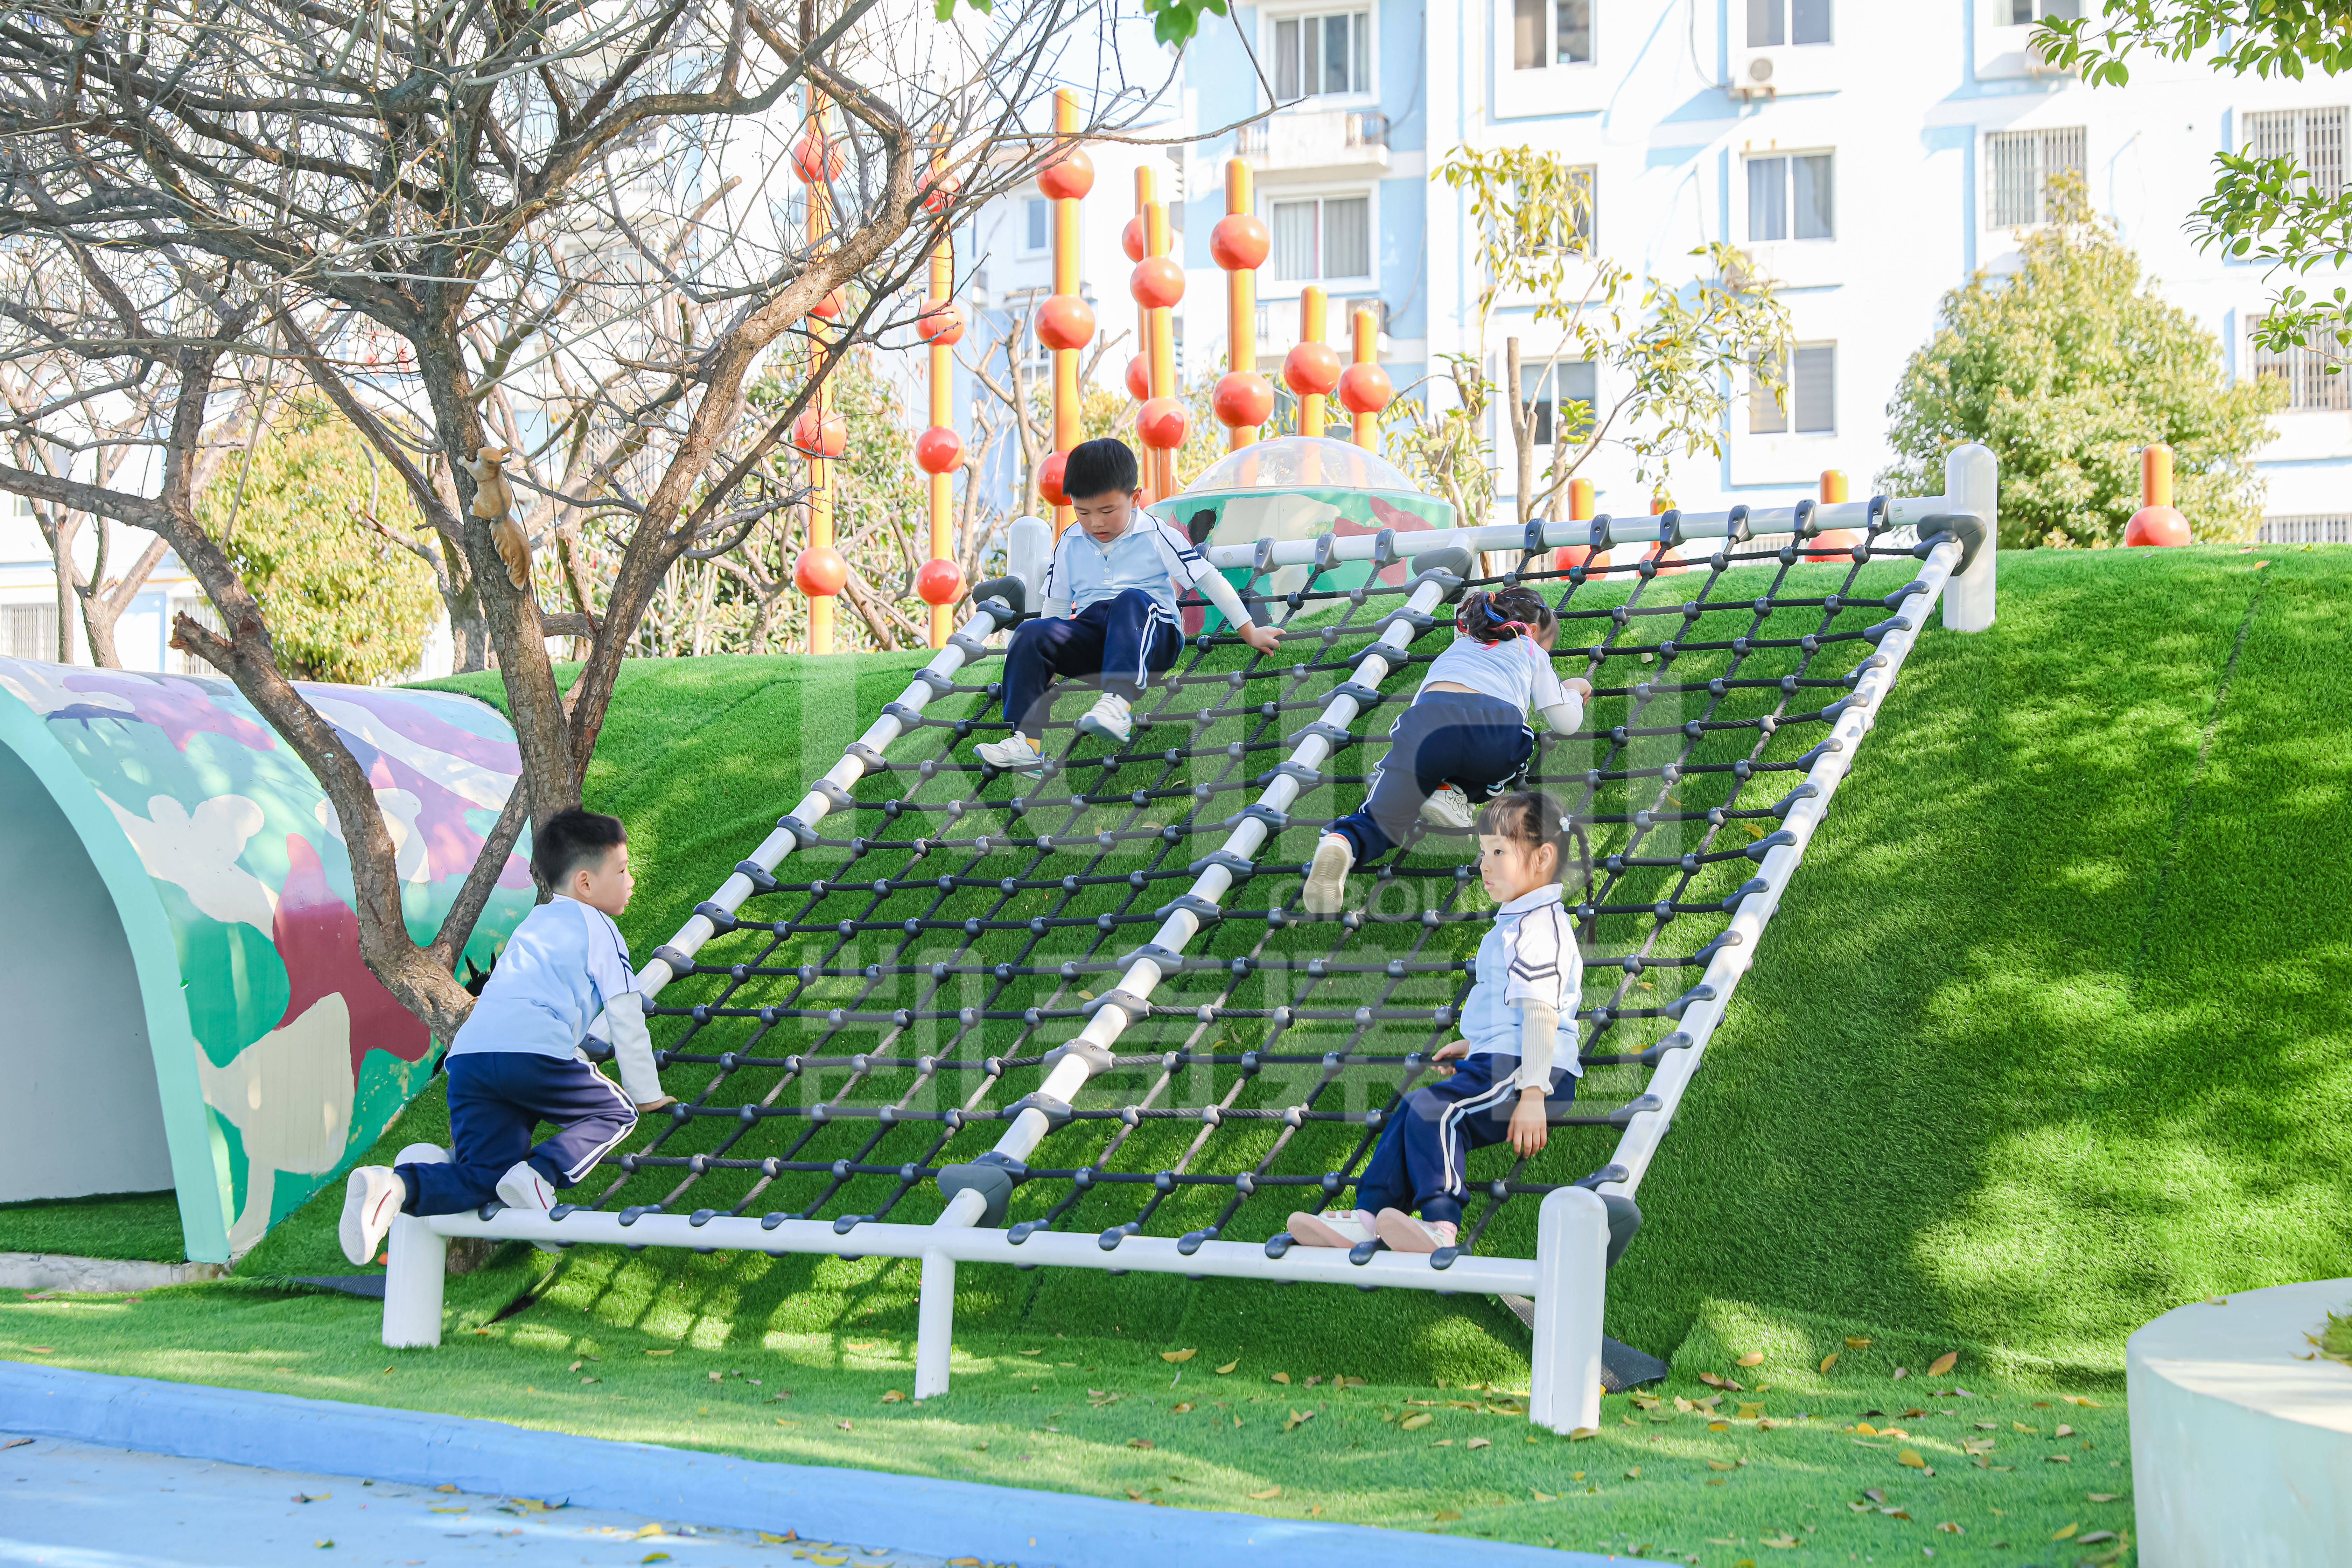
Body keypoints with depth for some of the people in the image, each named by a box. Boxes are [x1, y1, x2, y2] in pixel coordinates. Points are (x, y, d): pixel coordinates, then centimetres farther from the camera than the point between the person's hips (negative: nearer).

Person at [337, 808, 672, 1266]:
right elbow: (626, 1020, 13)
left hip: (466, 1056, 6)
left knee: (483, 1177, 0)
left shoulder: (533, 923, 37)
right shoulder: (598, 928, 14)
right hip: (533, 1052, -6)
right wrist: (647, 1093, 23)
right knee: (615, 1111, 11)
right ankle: (540, 1174, -15)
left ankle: (395, 1186, -28)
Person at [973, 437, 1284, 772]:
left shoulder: (1156, 536, 0)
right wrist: (1045, 661, 17)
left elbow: (1209, 579, 1)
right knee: (1031, 633, -23)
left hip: (1149, 641, -4)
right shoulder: (1069, 545, 12)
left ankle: (1119, 705, -59)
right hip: (1091, 640, 4)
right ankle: (1024, 741, -35)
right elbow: (1057, 606, 21)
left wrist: (1249, 631, 0)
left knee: (1131, 600, -38)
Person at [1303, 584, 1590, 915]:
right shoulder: (1531, 651, 34)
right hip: (1497, 730, -2)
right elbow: (1566, 722, 29)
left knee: (1380, 817, 9)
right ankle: (1455, 794, 2)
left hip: (1424, 724, 2)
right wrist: (1573, 690, 52)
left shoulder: (1460, 644, 43)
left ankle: (1341, 841, -28)